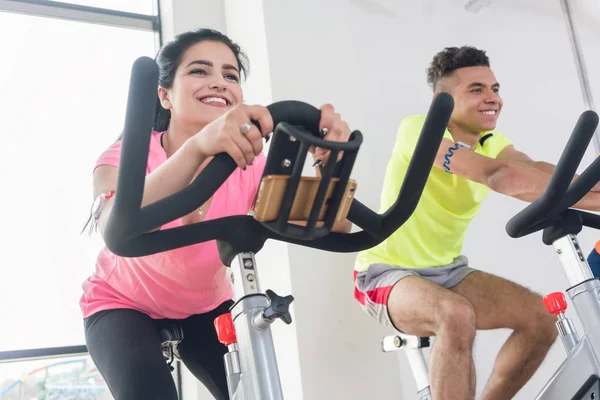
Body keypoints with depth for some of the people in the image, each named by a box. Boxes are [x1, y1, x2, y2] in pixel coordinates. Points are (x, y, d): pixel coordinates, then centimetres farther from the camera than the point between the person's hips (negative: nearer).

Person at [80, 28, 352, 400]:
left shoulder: (249, 164, -18)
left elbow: (331, 228, -30)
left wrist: (332, 160, -51)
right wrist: (198, 146, -63)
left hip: (205, 308, 3)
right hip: (124, 306, -3)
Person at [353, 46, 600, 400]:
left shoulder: (492, 142, 3)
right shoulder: (418, 129, -20)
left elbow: (535, 171, -18)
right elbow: (499, 175, -34)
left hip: (447, 270, 7)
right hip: (389, 271, -7)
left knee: (541, 318, -8)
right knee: (457, 316, -36)